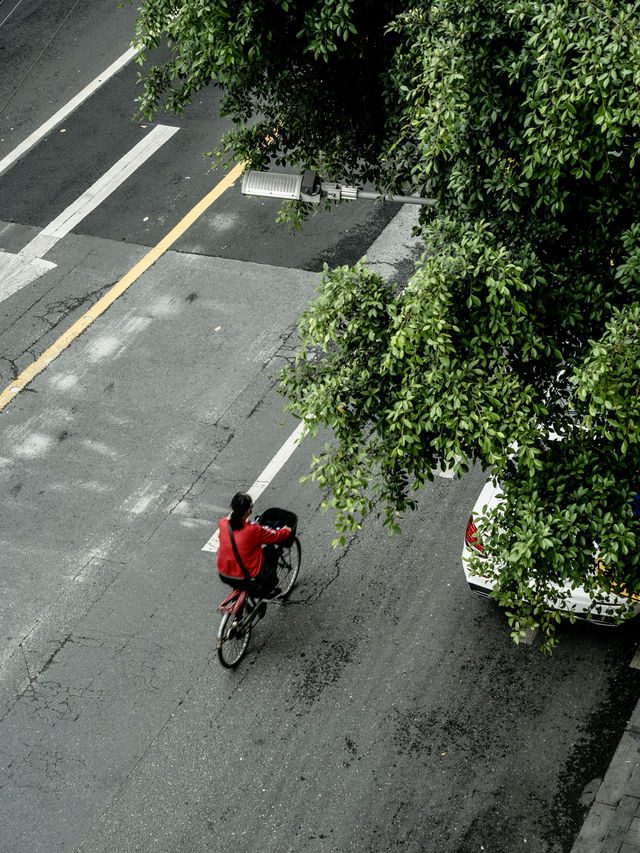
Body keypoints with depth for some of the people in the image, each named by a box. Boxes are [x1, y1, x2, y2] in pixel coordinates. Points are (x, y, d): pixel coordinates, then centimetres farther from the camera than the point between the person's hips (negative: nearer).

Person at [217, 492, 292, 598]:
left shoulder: (222, 523, -11)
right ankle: (267, 590, 27)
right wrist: (287, 530, 14)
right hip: (244, 580, -5)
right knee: (271, 552, 16)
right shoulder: (254, 530, -25)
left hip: (224, 576, 5)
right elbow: (277, 536, -9)